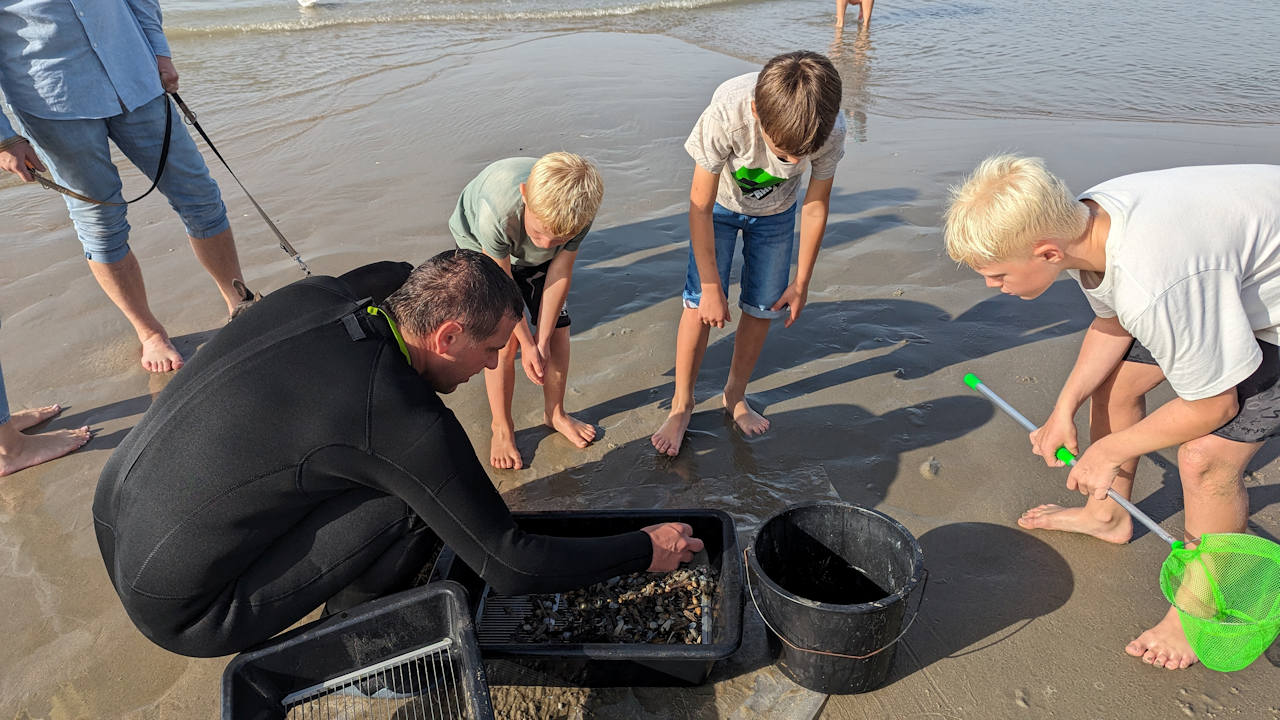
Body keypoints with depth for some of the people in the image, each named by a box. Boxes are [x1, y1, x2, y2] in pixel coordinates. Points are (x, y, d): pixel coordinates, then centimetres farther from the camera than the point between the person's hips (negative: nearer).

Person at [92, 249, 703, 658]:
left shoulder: (310, 296, -8)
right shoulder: (404, 421, -28)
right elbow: (511, 567, -20)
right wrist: (647, 550, -9)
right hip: (179, 611, -8)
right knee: (414, 505, -16)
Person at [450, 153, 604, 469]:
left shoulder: (579, 211, -35)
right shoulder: (496, 214, -45)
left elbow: (560, 272, -22)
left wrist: (542, 342, -21)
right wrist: (527, 343, -20)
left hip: (535, 261, 3)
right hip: (481, 245, -3)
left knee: (557, 329, 0)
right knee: (505, 340, -11)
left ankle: (555, 413, 24)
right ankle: (502, 428, 11)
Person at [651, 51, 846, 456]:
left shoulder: (831, 130, -33)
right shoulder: (728, 114, -41)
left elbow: (816, 206, -15)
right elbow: (700, 207, -29)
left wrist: (801, 283, -7)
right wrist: (711, 286, -24)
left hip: (775, 212, 2)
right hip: (721, 204, -2)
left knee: (762, 308, 3)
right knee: (701, 304, -8)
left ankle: (735, 395, 26)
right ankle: (682, 403, 11)